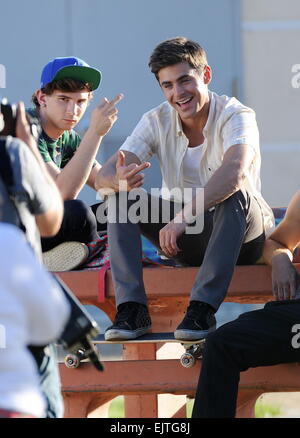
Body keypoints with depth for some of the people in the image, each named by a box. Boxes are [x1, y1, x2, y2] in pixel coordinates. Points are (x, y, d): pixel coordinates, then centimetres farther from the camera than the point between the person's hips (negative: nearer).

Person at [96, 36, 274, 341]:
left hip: (243, 232, -4)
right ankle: (132, 309, -24)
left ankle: (203, 308, -36)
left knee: (235, 193, -36)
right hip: (185, 239, 4)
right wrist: (119, 179, -40)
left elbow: (235, 172, -39)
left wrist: (184, 216, -49)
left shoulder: (236, 116, -17)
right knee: (120, 195, -16)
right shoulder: (156, 122, -4)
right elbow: (103, 176, -14)